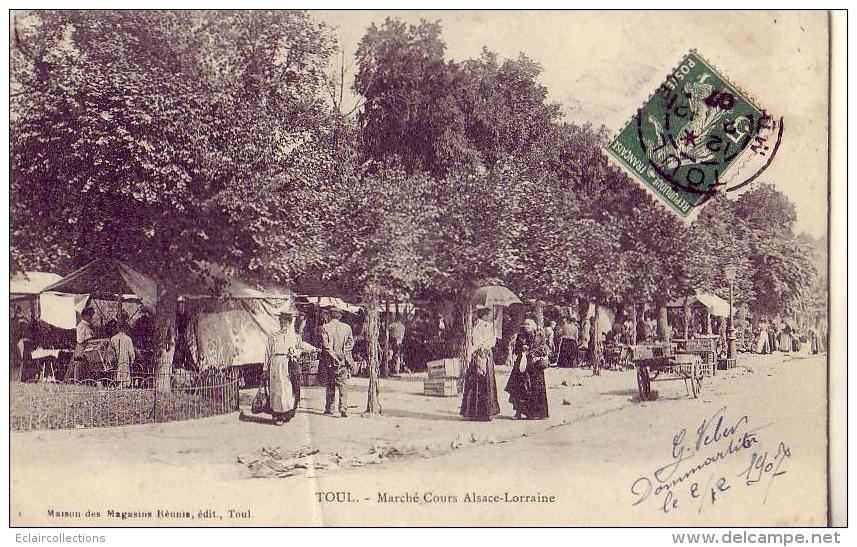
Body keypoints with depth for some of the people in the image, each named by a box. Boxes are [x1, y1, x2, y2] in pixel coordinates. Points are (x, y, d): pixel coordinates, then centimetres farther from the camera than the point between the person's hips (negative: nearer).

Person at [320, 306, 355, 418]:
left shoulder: (325, 327, -3)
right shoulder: (346, 327, 4)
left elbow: (325, 345, -10)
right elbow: (351, 343, 2)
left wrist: (334, 356, -8)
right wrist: (343, 354, 4)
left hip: (329, 361, -1)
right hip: (343, 361, 1)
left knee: (330, 385, 11)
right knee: (343, 385, 1)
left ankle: (329, 409, 18)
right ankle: (343, 409, -9)